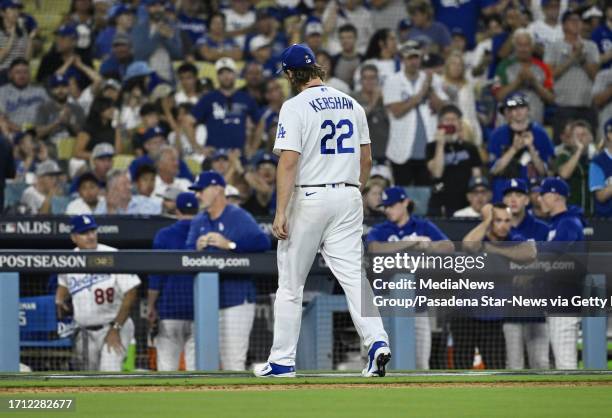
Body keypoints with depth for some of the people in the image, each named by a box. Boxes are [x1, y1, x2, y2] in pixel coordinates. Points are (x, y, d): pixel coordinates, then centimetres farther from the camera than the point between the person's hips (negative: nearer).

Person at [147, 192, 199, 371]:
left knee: (166, 364, 2)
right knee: (197, 364, 1)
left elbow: (156, 276, -6)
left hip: (169, 309, -1)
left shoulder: (164, 236, -2)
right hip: (201, 311, 1)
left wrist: (151, 306, 0)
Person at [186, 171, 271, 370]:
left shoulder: (239, 217, -6)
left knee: (233, 361, -10)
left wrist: (229, 244, -27)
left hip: (236, 300, -7)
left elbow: (263, 242, -21)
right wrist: (197, 249, -15)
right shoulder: (198, 222, 14)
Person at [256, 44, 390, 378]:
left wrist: (280, 212, -16)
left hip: (309, 197, -5)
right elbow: (366, 160, 13)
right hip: (348, 198, 5)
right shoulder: (352, 105, 10)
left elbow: (289, 161, -16)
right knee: (353, 275, -2)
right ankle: (377, 341, -22)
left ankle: (282, 360, 11)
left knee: (290, 284, 6)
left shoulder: (296, 107, -9)